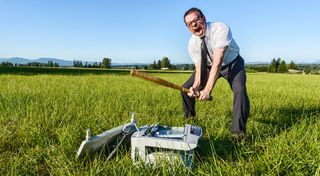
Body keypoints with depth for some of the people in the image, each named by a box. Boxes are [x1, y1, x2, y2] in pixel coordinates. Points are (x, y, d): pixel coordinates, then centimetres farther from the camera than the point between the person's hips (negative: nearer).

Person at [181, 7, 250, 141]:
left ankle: (238, 132, -18)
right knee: (186, 88, -2)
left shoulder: (220, 29, -33)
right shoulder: (192, 44, -18)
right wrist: (196, 85, -44)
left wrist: (208, 89, -50)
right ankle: (189, 119, 25)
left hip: (232, 63, -4)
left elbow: (218, 61, -42)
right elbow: (199, 68, -21)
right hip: (208, 65, 4)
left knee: (239, 90, -31)